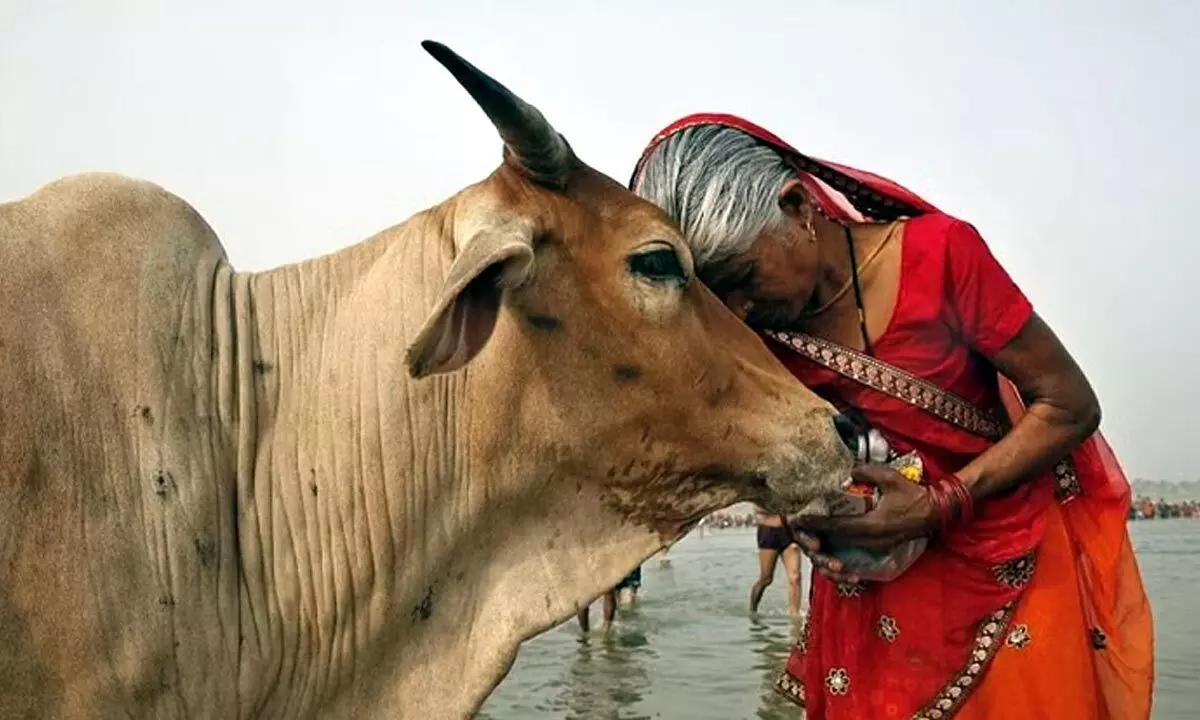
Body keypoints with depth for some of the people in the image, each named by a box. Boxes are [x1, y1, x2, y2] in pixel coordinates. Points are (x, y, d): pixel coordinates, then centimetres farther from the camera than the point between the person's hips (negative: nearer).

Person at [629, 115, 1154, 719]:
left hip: (1023, 557, -2)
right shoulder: (749, 332, -10)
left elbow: (1071, 406, -14)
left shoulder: (938, 253, -20)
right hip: (882, 572, 3)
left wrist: (944, 503, -24)